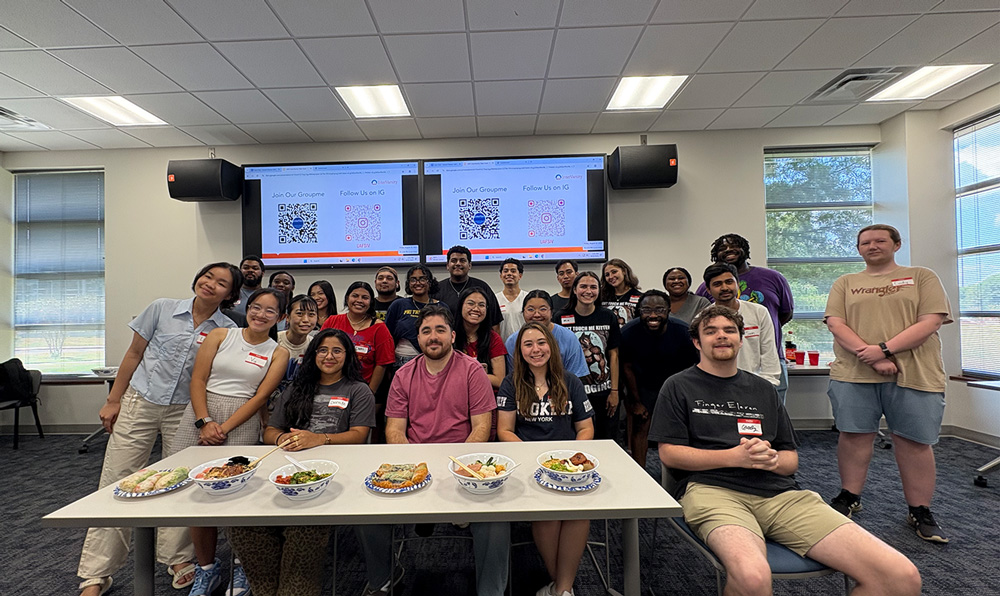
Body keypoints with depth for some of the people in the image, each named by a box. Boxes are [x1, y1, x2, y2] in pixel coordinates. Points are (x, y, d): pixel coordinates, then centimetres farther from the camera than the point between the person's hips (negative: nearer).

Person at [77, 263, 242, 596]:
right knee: (116, 484, 6)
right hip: (139, 403, 1)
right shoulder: (162, 309, -4)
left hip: (185, 413, 0)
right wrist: (113, 400, 4)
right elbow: (134, 354, 3)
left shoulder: (228, 331, -6)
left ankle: (178, 558, 25)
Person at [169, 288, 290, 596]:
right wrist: (205, 422, -9)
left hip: (241, 423, -2)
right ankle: (207, 568, 25)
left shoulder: (278, 353, 3)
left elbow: (260, 397, -3)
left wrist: (224, 428, -11)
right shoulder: (220, 336, 6)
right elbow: (198, 379, 2)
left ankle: (242, 565, 21)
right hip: (200, 415, 2)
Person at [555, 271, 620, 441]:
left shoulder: (608, 317, 1)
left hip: (604, 392, 1)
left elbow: (613, 355, 3)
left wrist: (614, 391, 0)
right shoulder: (561, 319, -3)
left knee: (607, 439, 10)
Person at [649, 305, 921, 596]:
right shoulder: (679, 387, 8)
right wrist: (735, 456, -10)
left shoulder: (764, 390, 22)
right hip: (713, 490, -5)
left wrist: (773, 459, -3)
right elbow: (669, 453, 0)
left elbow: (791, 459, 22)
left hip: (779, 493, 5)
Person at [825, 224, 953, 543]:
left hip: (914, 373, 0)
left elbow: (930, 322, -3)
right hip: (853, 373, 1)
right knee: (854, 435, 5)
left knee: (915, 442, 5)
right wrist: (869, 356, -13)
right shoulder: (845, 283, 12)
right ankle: (849, 497, 20)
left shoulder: (922, 277, 9)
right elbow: (835, 323, 0)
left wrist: (884, 349, -15)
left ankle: (920, 511, 20)